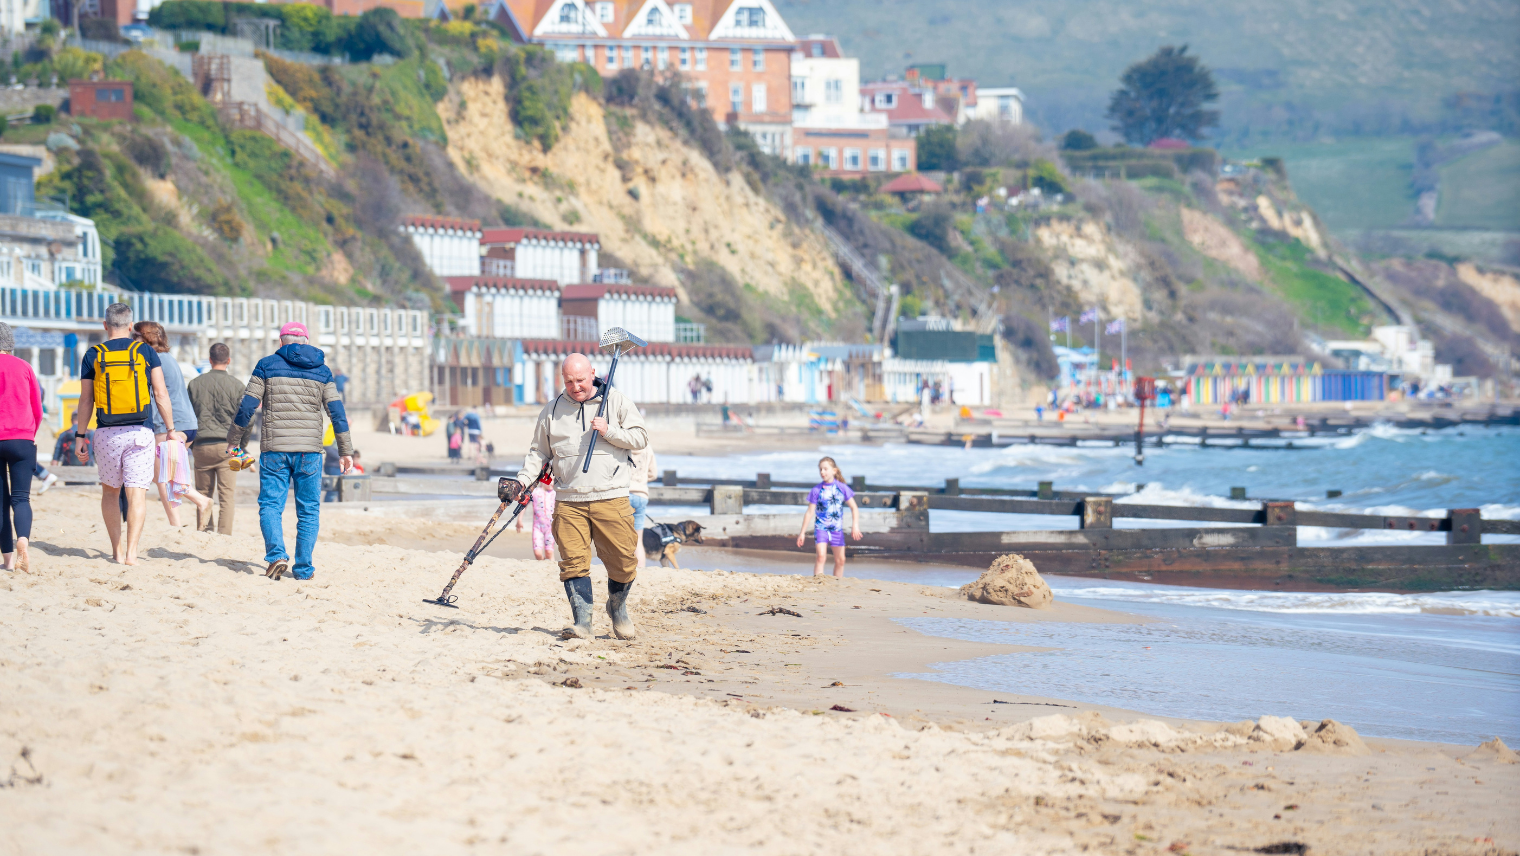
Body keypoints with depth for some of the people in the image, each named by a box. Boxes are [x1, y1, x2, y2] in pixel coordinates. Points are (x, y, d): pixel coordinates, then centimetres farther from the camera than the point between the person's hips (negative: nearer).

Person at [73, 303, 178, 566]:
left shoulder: (93, 355, 3)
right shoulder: (146, 352, 2)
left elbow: (85, 400, 4)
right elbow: (161, 395, -1)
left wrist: (80, 436, 11)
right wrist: (171, 430, 7)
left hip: (106, 435, 1)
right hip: (139, 433, -1)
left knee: (110, 491, 17)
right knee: (137, 493, -4)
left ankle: (117, 549, 18)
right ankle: (131, 552, -16)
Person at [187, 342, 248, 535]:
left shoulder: (195, 383, 7)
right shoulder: (236, 385, 0)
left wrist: (191, 445, 18)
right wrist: (242, 447, 10)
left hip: (201, 445, 2)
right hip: (227, 446, -2)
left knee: (203, 493, 12)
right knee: (227, 495, -1)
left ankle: (202, 533, 10)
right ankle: (224, 535, -6)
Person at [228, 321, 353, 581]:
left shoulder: (267, 365, 3)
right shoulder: (321, 371, 8)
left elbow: (246, 406, 1)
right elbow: (337, 412, 5)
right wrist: (345, 450, 11)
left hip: (274, 449, -1)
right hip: (309, 451, 1)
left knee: (270, 504, 4)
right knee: (309, 510, 9)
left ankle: (277, 554, -18)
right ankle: (303, 568, 7)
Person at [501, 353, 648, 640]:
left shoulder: (617, 402, 5)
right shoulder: (552, 411, 12)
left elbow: (640, 438, 2)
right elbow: (539, 453, 18)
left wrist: (608, 431, -13)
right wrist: (520, 481, 5)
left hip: (611, 499, -2)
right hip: (569, 501, 2)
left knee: (623, 563, 0)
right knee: (574, 561, -9)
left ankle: (618, 609, 25)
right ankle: (582, 621, -7)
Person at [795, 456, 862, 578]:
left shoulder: (842, 488, -1)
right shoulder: (817, 490, -4)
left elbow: (854, 508, 2)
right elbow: (810, 512, 1)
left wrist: (855, 525, -12)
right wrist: (802, 532, 1)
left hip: (837, 529, 2)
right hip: (821, 527, -2)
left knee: (840, 560, 6)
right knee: (821, 556, -19)